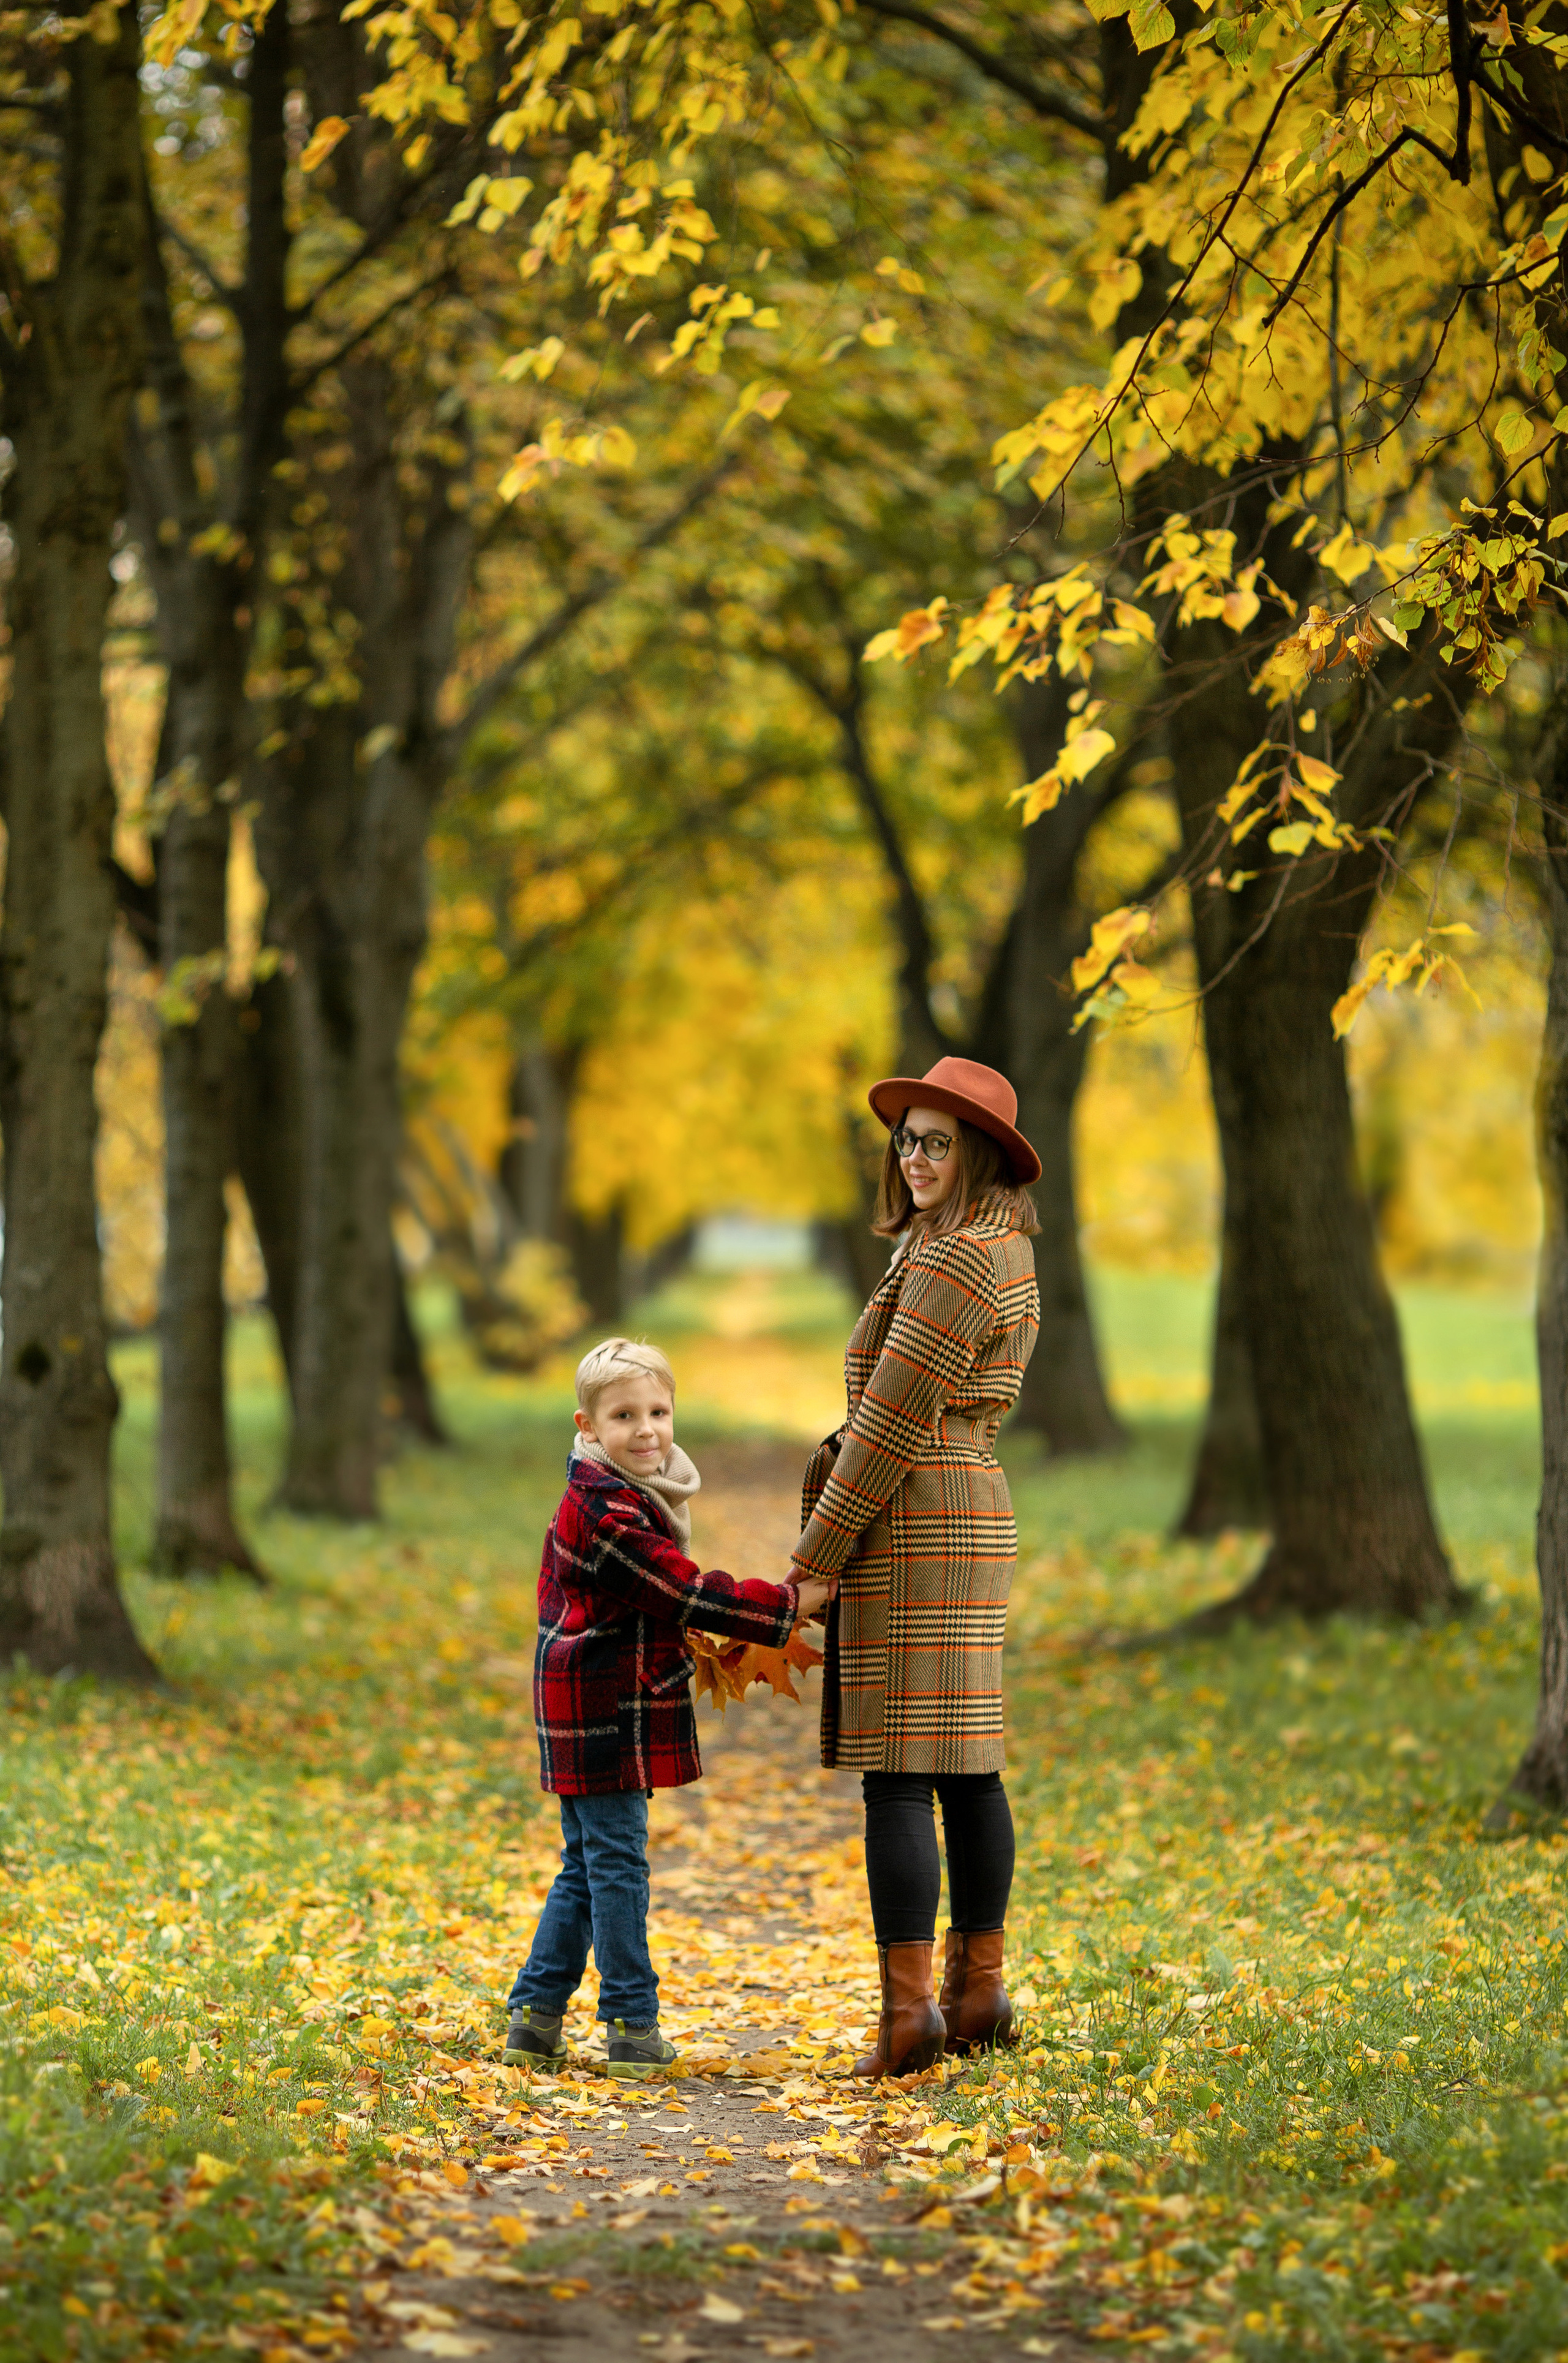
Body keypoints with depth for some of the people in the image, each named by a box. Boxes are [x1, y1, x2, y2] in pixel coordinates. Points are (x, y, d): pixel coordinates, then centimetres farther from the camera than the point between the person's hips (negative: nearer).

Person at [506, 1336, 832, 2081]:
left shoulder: (599, 1499, 14)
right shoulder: (607, 1514, -20)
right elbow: (685, 1592, -20)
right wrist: (787, 1606, -16)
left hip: (587, 1711, 11)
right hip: (606, 1716, -11)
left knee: (586, 1867, 15)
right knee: (616, 1863, -4)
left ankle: (535, 2016, 18)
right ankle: (632, 2025, 2)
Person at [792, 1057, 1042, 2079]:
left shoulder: (952, 1260, -15)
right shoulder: (1006, 1254, 16)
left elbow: (893, 1422, -16)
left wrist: (813, 1561, -12)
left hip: (911, 1527, -10)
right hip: (976, 1509, 10)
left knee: (897, 1773, -9)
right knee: (967, 1762, 13)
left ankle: (909, 2009, -11)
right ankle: (979, 1988, 18)